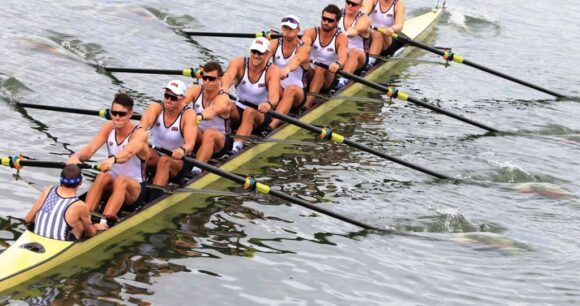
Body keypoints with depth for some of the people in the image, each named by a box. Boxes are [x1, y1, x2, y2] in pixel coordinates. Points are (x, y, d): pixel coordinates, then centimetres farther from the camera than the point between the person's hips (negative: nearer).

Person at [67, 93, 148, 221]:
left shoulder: (139, 134, -17)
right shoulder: (109, 127, -3)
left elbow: (128, 152, -40)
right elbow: (90, 148, -18)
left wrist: (112, 160, -62)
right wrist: (76, 156, -41)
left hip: (135, 190, -4)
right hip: (111, 186, 4)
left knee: (121, 180, -35)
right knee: (103, 176, -29)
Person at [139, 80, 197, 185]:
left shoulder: (188, 114, -15)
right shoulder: (156, 107, -8)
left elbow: (190, 143, -30)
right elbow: (146, 121, -32)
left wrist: (183, 149, -54)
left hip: (179, 162, -3)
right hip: (156, 156, 3)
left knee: (164, 160, -35)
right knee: (146, 153, -30)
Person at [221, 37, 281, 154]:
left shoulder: (272, 70, -15)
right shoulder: (239, 63, -10)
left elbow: (274, 95, -33)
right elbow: (229, 75, -33)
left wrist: (269, 104, -58)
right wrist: (224, 87, -58)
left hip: (262, 114, -2)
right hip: (239, 110, 2)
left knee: (249, 112, -37)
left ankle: (236, 148, -51)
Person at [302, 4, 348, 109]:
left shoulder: (341, 38, -8)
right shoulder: (311, 32, -3)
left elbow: (343, 57, -27)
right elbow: (305, 43, -27)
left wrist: (337, 64, -51)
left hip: (328, 77, -2)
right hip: (310, 75, 2)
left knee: (320, 69, -35)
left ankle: (307, 105, -46)